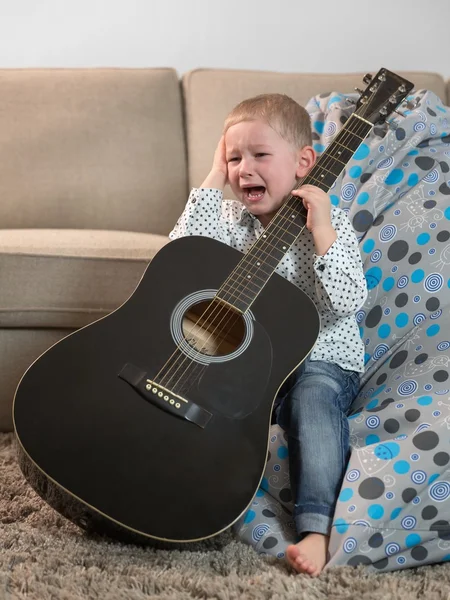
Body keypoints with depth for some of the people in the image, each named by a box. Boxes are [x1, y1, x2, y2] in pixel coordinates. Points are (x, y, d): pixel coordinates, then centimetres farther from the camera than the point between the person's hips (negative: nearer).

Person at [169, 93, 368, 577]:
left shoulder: (330, 223, -6)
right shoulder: (231, 218, 6)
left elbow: (346, 304, -17)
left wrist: (322, 233, -26)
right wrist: (212, 183, -10)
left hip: (321, 361, -4)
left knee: (314, 397, -35)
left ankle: (317, 526, -38)